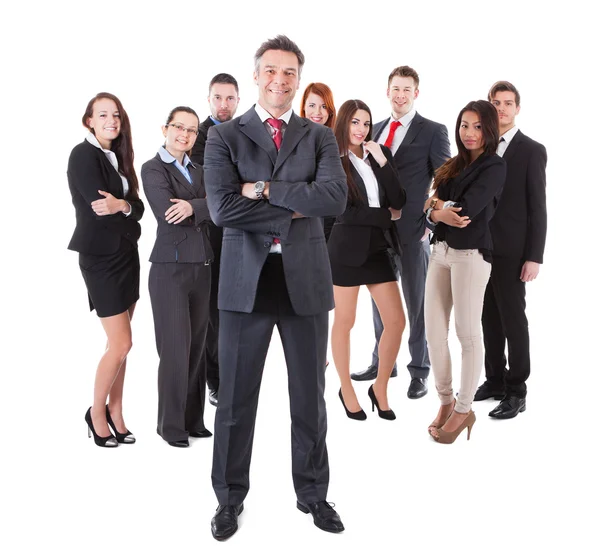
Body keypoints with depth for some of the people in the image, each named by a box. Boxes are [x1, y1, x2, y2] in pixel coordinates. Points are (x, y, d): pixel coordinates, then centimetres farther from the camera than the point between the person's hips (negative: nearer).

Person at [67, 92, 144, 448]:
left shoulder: (118, 157, 12)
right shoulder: (83, 154, -9)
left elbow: (138, 206, 2)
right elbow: (99, 208, -19)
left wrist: (122, 205, -18)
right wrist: (130, 217, -4)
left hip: (126, 255, 7)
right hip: (101, 258, -7)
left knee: (119, 344, 9)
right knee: (121, 343, -6)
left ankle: (116, 413, 20)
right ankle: (96, 413, 14)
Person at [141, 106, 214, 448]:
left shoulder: (198, 171, 16)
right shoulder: (153, 168, -1)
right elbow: (168, 213, -17)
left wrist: (192, 206, -18)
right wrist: (206, 204, -7)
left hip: (202, 266, 6)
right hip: (170, 268, -6)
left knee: (197, 345, 7)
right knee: (176, 348, -4)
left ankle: (193, 419, 18)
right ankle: (171, 425, 9)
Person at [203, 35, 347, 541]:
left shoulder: (320, 137, 7)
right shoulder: (224, 137, 2)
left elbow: (334, 198, -11)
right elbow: (223, 208, -13)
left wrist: (265, 187, -13)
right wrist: (293, 211, -11)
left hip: (306, 279, 2)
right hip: (245, 281, -1)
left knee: (310, 395, 12)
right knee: (236, 397, 8)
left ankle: (313, 494, 30)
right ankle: (230, 498, 26)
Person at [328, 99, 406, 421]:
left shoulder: (380, 154, 8)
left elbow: (399, 201, 0)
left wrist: (383, 162, -8)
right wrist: (386, 216, -3)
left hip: (378, 248, 5)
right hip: (347, 248, -5)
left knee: (396, 322, 2)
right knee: (344, 322, 7)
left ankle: (380, 388, 21)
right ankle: (347, 390, 25)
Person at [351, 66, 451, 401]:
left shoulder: (433, 132, -3)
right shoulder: (377, 129, 13)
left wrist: (432, 224, -10)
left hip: (414, 232, -5)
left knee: (417, 303, 3)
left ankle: (419, 371, 14)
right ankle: (382, 362, 26)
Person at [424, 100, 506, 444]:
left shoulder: (495, 166, -4)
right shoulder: (456, 165, 16)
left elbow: (467, 208, -17)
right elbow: (432, 205, 6)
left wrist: (438, 202, -1)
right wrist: (440, 211, -16)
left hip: (471, 254, -7)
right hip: (441, 251, 7)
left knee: (468, 334, 1)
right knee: (433, 330, 6)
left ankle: (463, 410, 13)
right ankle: (446, 402, 21)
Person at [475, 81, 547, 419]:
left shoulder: (532, 151, -3)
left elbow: (538, 208, -7)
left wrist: (534, 257, -12)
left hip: (511, 252, -5)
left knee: (513, 321, 2)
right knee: (490, 319, 12)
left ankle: (516, 391, 11)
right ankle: (495, 380, 24)